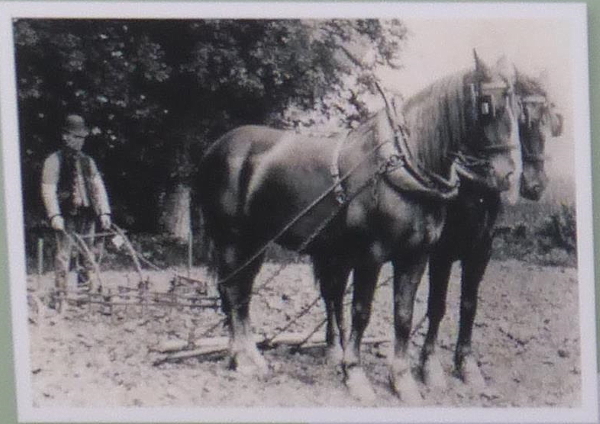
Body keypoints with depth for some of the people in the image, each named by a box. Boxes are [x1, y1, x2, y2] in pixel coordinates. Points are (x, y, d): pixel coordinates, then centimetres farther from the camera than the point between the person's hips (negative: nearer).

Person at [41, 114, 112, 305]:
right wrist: (54, 215, -18)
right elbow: (48, 190, -8)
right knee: (63, 254, -7)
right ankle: (61, 293, -4)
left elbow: (98, 187, 13)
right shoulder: (54, 161, -1)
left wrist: (104, 212, 2)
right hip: (66, 217, -5)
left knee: (89, 256, 8)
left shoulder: (88, 161, 16)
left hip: (87, 216, 6)